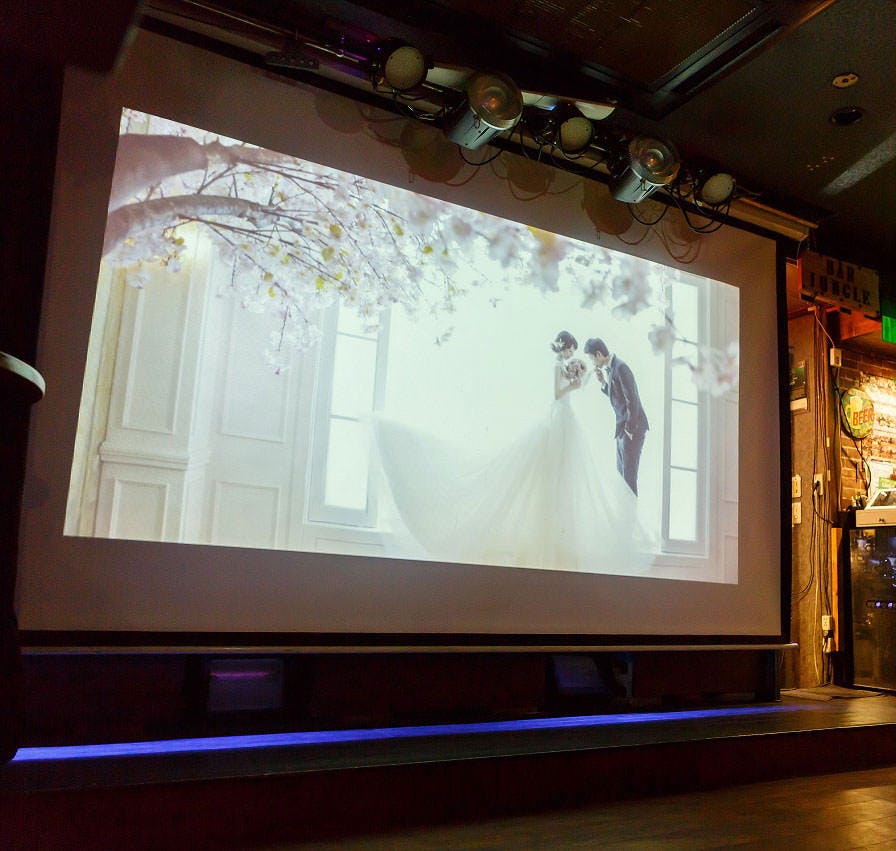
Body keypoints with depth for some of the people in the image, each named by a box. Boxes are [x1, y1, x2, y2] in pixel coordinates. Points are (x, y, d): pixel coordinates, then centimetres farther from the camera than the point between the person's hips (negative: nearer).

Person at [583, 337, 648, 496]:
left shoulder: (620, 367, -15)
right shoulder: (611, 368, 13)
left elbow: (632, 400, -19)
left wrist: (630, 429, -16)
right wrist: (603, 382, 6)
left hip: (632, 429, -10)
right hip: (623, 429, 10)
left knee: (629, 474, -7)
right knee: (621, 473, 13)